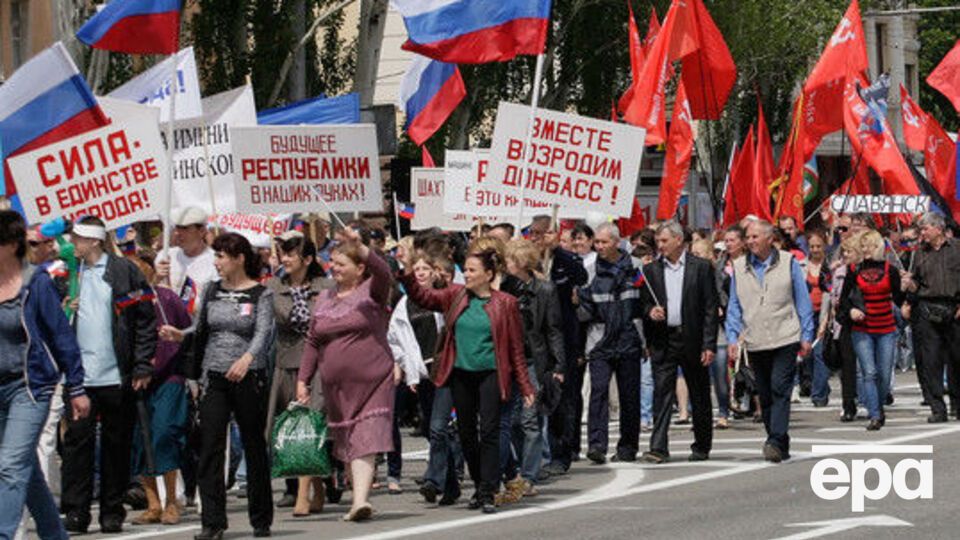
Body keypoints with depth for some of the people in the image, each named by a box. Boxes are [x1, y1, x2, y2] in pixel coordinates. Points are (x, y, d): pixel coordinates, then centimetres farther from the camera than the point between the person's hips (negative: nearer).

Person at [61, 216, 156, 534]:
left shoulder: (125, 273, -1)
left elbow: (146, 320, -2)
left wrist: (143, 367, -6)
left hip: (117, 377, -2)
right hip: (80, 376, 2)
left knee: (116, 445, 6)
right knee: (77, 441, -4)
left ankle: (112, 511, 14)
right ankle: (75, 511, 0)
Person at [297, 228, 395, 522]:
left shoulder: (372, 291, 0)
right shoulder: (324, 299, 14)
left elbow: (383, 272, -23)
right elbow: (312, 342, 16)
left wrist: (360, 246, -34)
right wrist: (303, 380, 11)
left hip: (372, 382, -5)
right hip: (336, 386, 5)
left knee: (366, 441, -14)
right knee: (346, 442, 7)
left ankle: (360, 499, -24)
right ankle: (360, 497, 14)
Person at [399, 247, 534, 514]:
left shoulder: (505, 304, -2)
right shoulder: (456, 296, 8)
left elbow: (516, 348, 0)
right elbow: (423, 297, 6)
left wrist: (525, 387, -1)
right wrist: (408, 274, -12)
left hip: (490, 374, -4)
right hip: (461, 374, 4)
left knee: (489, 431, -9)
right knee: (466, 433, 10)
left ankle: (488, 494, -8)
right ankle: (480, 486, 24)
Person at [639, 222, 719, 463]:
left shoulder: (701, 267, 0)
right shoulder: (651, 270, 9)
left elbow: (710, 308, -3)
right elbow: (643, 303, 14)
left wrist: (709, 344, -9)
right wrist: (650, 311, -11)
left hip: (693, 340, -2)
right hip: (663, 341, 2)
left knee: (700, 396, 8)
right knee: (662, 393, -7)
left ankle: (702, 446, 20)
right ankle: (658, 448, -10)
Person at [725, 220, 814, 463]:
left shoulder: (788, 263, 3)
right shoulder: (739, 268, 9)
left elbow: (803, 301, 5)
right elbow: (734, 306, 13)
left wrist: (806, 336, 2)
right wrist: (732, 338, 4)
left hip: (785, 340, -3)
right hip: (755, 343, 3)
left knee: (780, 390, -13)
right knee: (765, 395, 7)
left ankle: (776, 441, -19)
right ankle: (780, 446, 16)